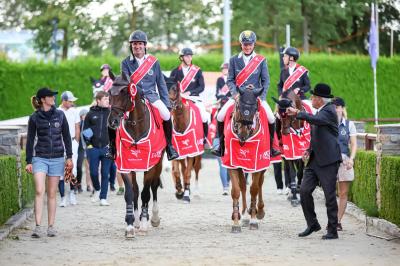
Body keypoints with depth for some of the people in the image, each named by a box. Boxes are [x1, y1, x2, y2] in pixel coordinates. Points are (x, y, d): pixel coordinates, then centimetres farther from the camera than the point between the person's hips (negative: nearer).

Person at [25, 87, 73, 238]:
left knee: (52, 194, 5)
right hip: (40, 158, -2)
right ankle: (38, 227, -15)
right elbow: (30, 140, 4)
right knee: (39, 191, -14)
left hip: (57, 158, 2)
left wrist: (69, 157, 4)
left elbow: (66, 137, 10)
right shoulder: (34, 118, 0)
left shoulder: (60, 115, 5)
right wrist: (28, 161, 1)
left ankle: (51, 227, 11)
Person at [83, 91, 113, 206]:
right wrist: (88, 144, 0)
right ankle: (97, 189, 27)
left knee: (105, 174, 1)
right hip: (93, 148, 0)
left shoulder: (111, 113, 3)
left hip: (107, 148, 0)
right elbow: (85, 130, 10)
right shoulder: (91, 114, 4)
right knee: (93, 172, 0)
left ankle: (103, 198, 7)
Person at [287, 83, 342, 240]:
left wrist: (297, 113, -28)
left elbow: (316, 120, -33)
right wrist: (309, 149, 13)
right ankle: (312, 224, 12)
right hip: (315, 160, 9)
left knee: (330, 196, -2)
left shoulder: (329, 111, -11)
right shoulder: (320, 111, 17)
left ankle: (332, 231, 5)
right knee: (304, 191, 0)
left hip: (328, 161, -9)